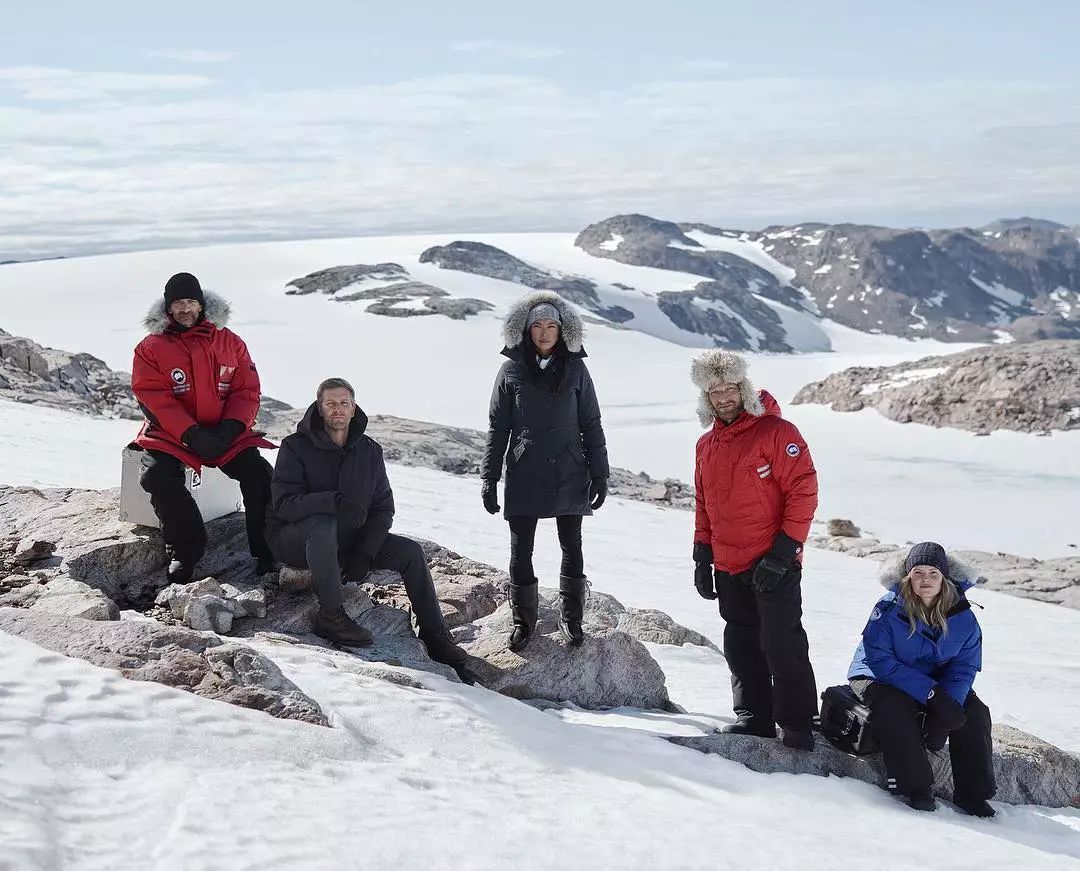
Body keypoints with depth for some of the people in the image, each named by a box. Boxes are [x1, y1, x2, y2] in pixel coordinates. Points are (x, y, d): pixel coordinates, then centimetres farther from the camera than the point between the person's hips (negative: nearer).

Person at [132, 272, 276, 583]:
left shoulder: (229, 342, 9)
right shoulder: (151, 348, 2)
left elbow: (247, 391, 5)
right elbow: (154, 399, -8)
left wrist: (230, 428, -14)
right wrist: (192, 435, -20)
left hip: (225, 433, 1)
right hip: (170, 434, -1)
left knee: (259, 472, -21)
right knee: (157, 475, -30)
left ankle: (266, 549, -9)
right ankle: (184, 550, -16)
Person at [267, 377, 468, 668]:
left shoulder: (369, 451, 4)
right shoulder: (296, 447, -10)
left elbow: (383, 508, 2)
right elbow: (284, 503, -22)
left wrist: (364, 553, -13)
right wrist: (336, 502, -37)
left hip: (345, 541, 5)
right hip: (296, 539, -5)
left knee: (410, 551, -10)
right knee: (324, 524, -39)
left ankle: (435, 638, -1)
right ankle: (330, 616, -29)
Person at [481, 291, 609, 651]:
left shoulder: (575, 369, 3)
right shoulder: (512, 371, 1)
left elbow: (591, 425, 6)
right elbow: (497, 428, 4)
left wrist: (599, 474, 1)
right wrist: (489, 478, 1)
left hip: (568, 476, 1)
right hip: (524, 477, 0)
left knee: (572, 547, 7)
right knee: (521, 551, 3)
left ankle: (571, 618, 21)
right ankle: (523, 619, 18)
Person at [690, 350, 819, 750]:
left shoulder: (777, 432, -9)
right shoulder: (706, 445, 12)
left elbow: (803, 493, -13)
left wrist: (782, 552, -16)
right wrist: (703, 556, 14)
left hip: (775, 567, -6)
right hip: (728, 568, 7)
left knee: (782, 644, -5)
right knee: (741, 646, 11)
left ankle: (798, 726, 4)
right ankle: (753, 715, 22)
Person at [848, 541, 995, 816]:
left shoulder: (963, 616, -12)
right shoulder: (889, 609, -22)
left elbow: (964, 668, -8)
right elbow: (880, 661, -26)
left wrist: (944, 711, -25)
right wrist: (931, 694, -33)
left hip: (937, 683, 4)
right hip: (878, 678, -4)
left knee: (975, 713, -15)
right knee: (895, 708, -34)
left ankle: (973, 792, -4)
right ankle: (916, 788, -25)